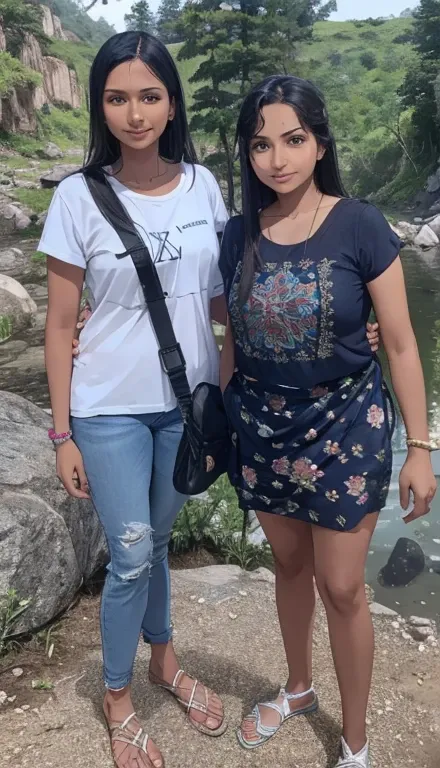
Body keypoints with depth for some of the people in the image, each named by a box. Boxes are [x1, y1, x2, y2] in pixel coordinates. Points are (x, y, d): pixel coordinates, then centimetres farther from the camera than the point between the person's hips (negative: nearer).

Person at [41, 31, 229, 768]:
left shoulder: (201, 184, -1)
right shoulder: (79, 196, -10)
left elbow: (221, 295, 7)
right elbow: (60, 325, -6)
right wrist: (61, 434, -6)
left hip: (187, 400, 3)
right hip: (111, 410, -2)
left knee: (155, 542, 18)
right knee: (131, 557, 5)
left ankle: (164, 660, 44)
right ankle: (117, 696, 32)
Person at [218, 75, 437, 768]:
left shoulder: (360, 227, -12)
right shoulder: (239, 236, -2)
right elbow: (234, 341, 8)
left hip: (344, 425, -3)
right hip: (264, 426, 4)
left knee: (340, 586, 5)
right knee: (290, 564, 20)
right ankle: (298, 689, 46)